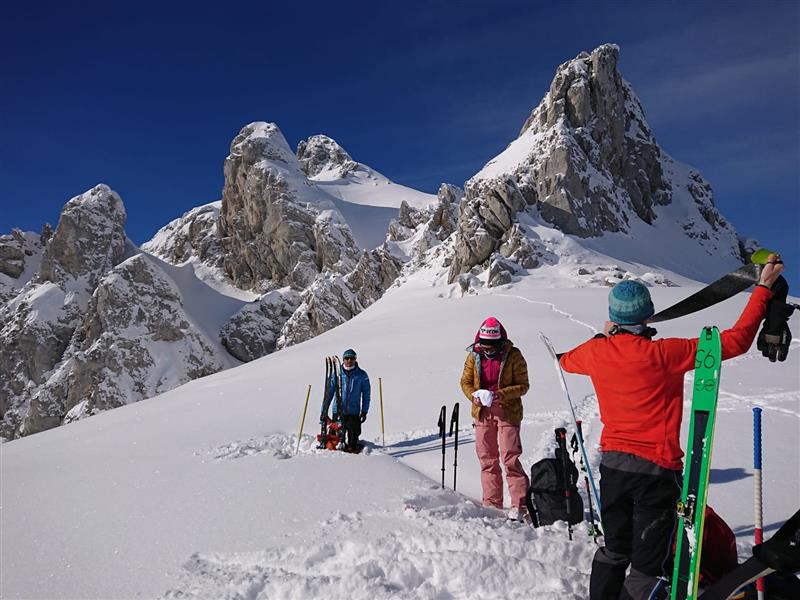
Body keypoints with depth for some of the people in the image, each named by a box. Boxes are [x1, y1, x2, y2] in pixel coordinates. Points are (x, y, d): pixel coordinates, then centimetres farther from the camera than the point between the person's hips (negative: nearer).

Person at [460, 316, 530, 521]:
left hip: (507, 412, -4)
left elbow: (523, 385, -7)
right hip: (482, 412, 4)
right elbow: (465, 381, 9)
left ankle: (519, 505, 2)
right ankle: (491, 504, 21)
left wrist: (502, 394, -22)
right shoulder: (474, 356, 2)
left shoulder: (513, 355, -8)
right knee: (487, 458, 10)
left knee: (510, 458, -7)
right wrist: (473, 395, -12)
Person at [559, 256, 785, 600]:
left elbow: (567, 361, 20)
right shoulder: (663, 354, -19)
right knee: (649, 568, 6)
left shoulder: (596, 352, -4)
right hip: (656, 470, -5)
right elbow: (736, 340, -14)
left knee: (615, 550, 22)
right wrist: (764, 287, -4)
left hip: (612, 465, 5)